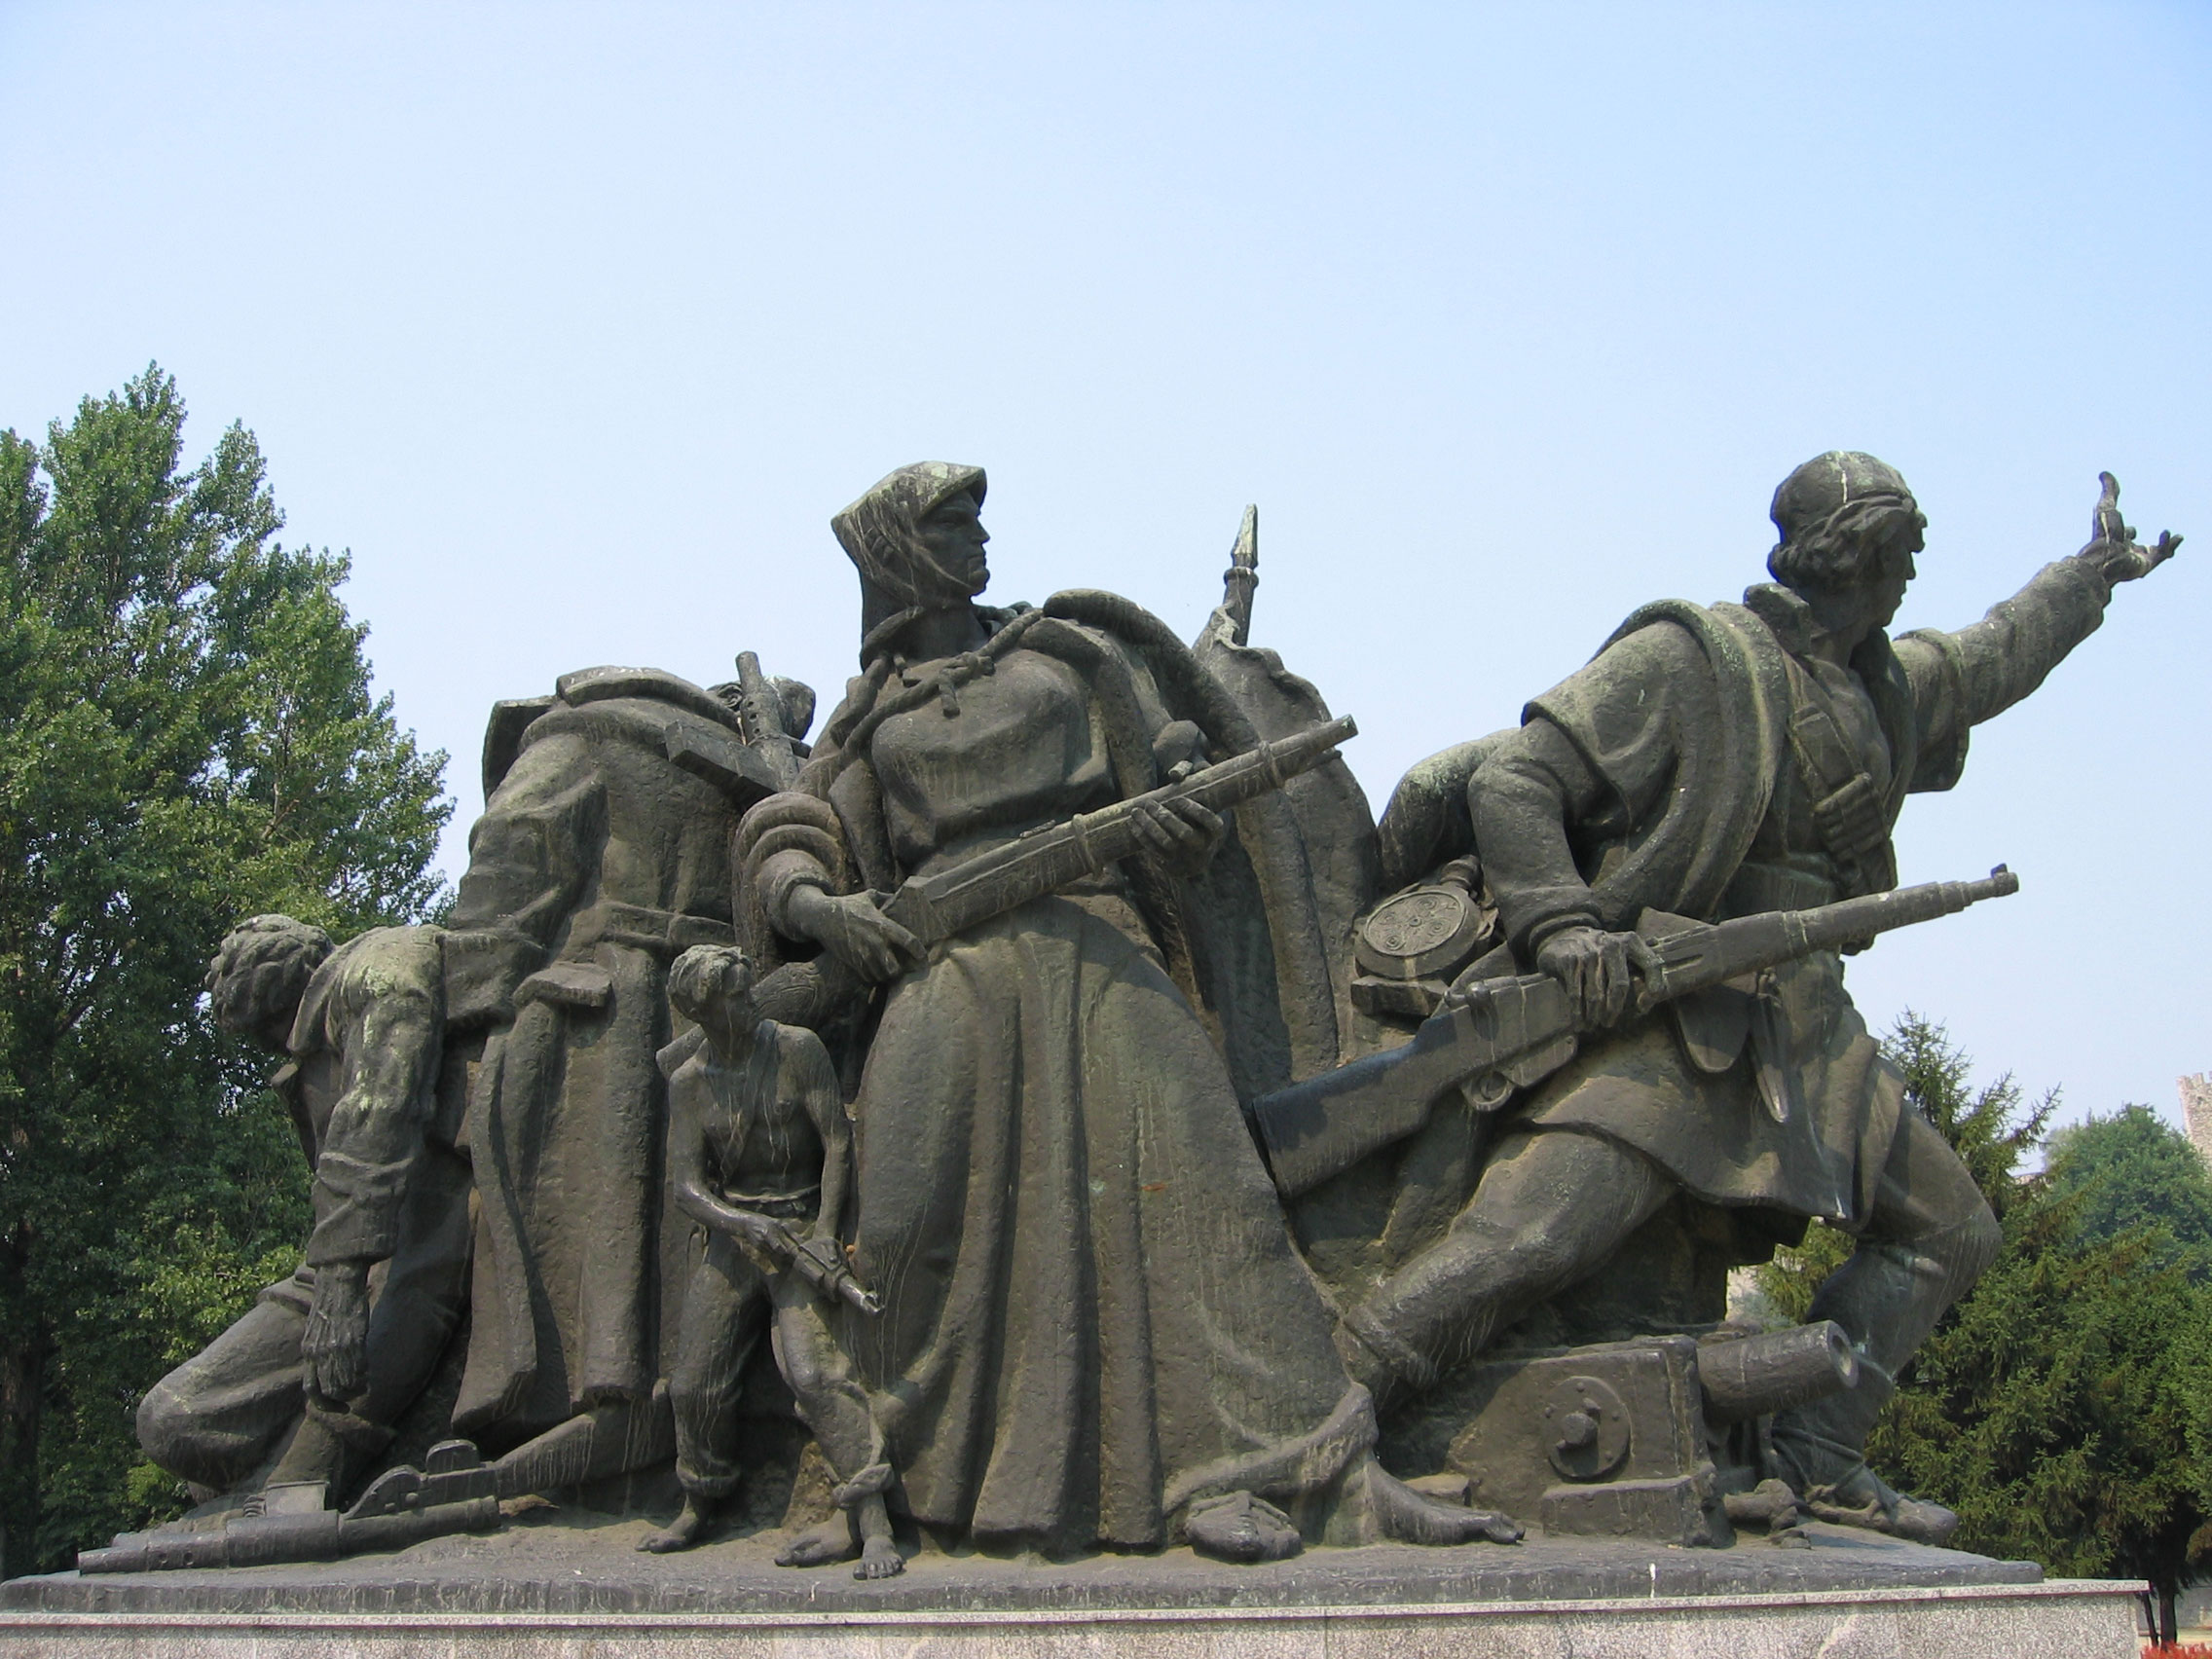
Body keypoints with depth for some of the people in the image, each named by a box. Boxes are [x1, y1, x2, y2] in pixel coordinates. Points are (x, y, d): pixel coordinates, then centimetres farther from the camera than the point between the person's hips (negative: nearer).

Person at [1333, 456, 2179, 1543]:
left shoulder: (1891, 687, 18)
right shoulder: (1688, 660, -7)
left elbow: (1993, 659, 41)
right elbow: (1511, 781, -11)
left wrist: (2093, 572, 54)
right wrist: (1562, 927, -25)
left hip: (1804, 1033, 9)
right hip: (1660, 1016, -9)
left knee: (1951, 1229, 11)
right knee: (1534, 1238, -25)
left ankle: (1815, 1458, 12)